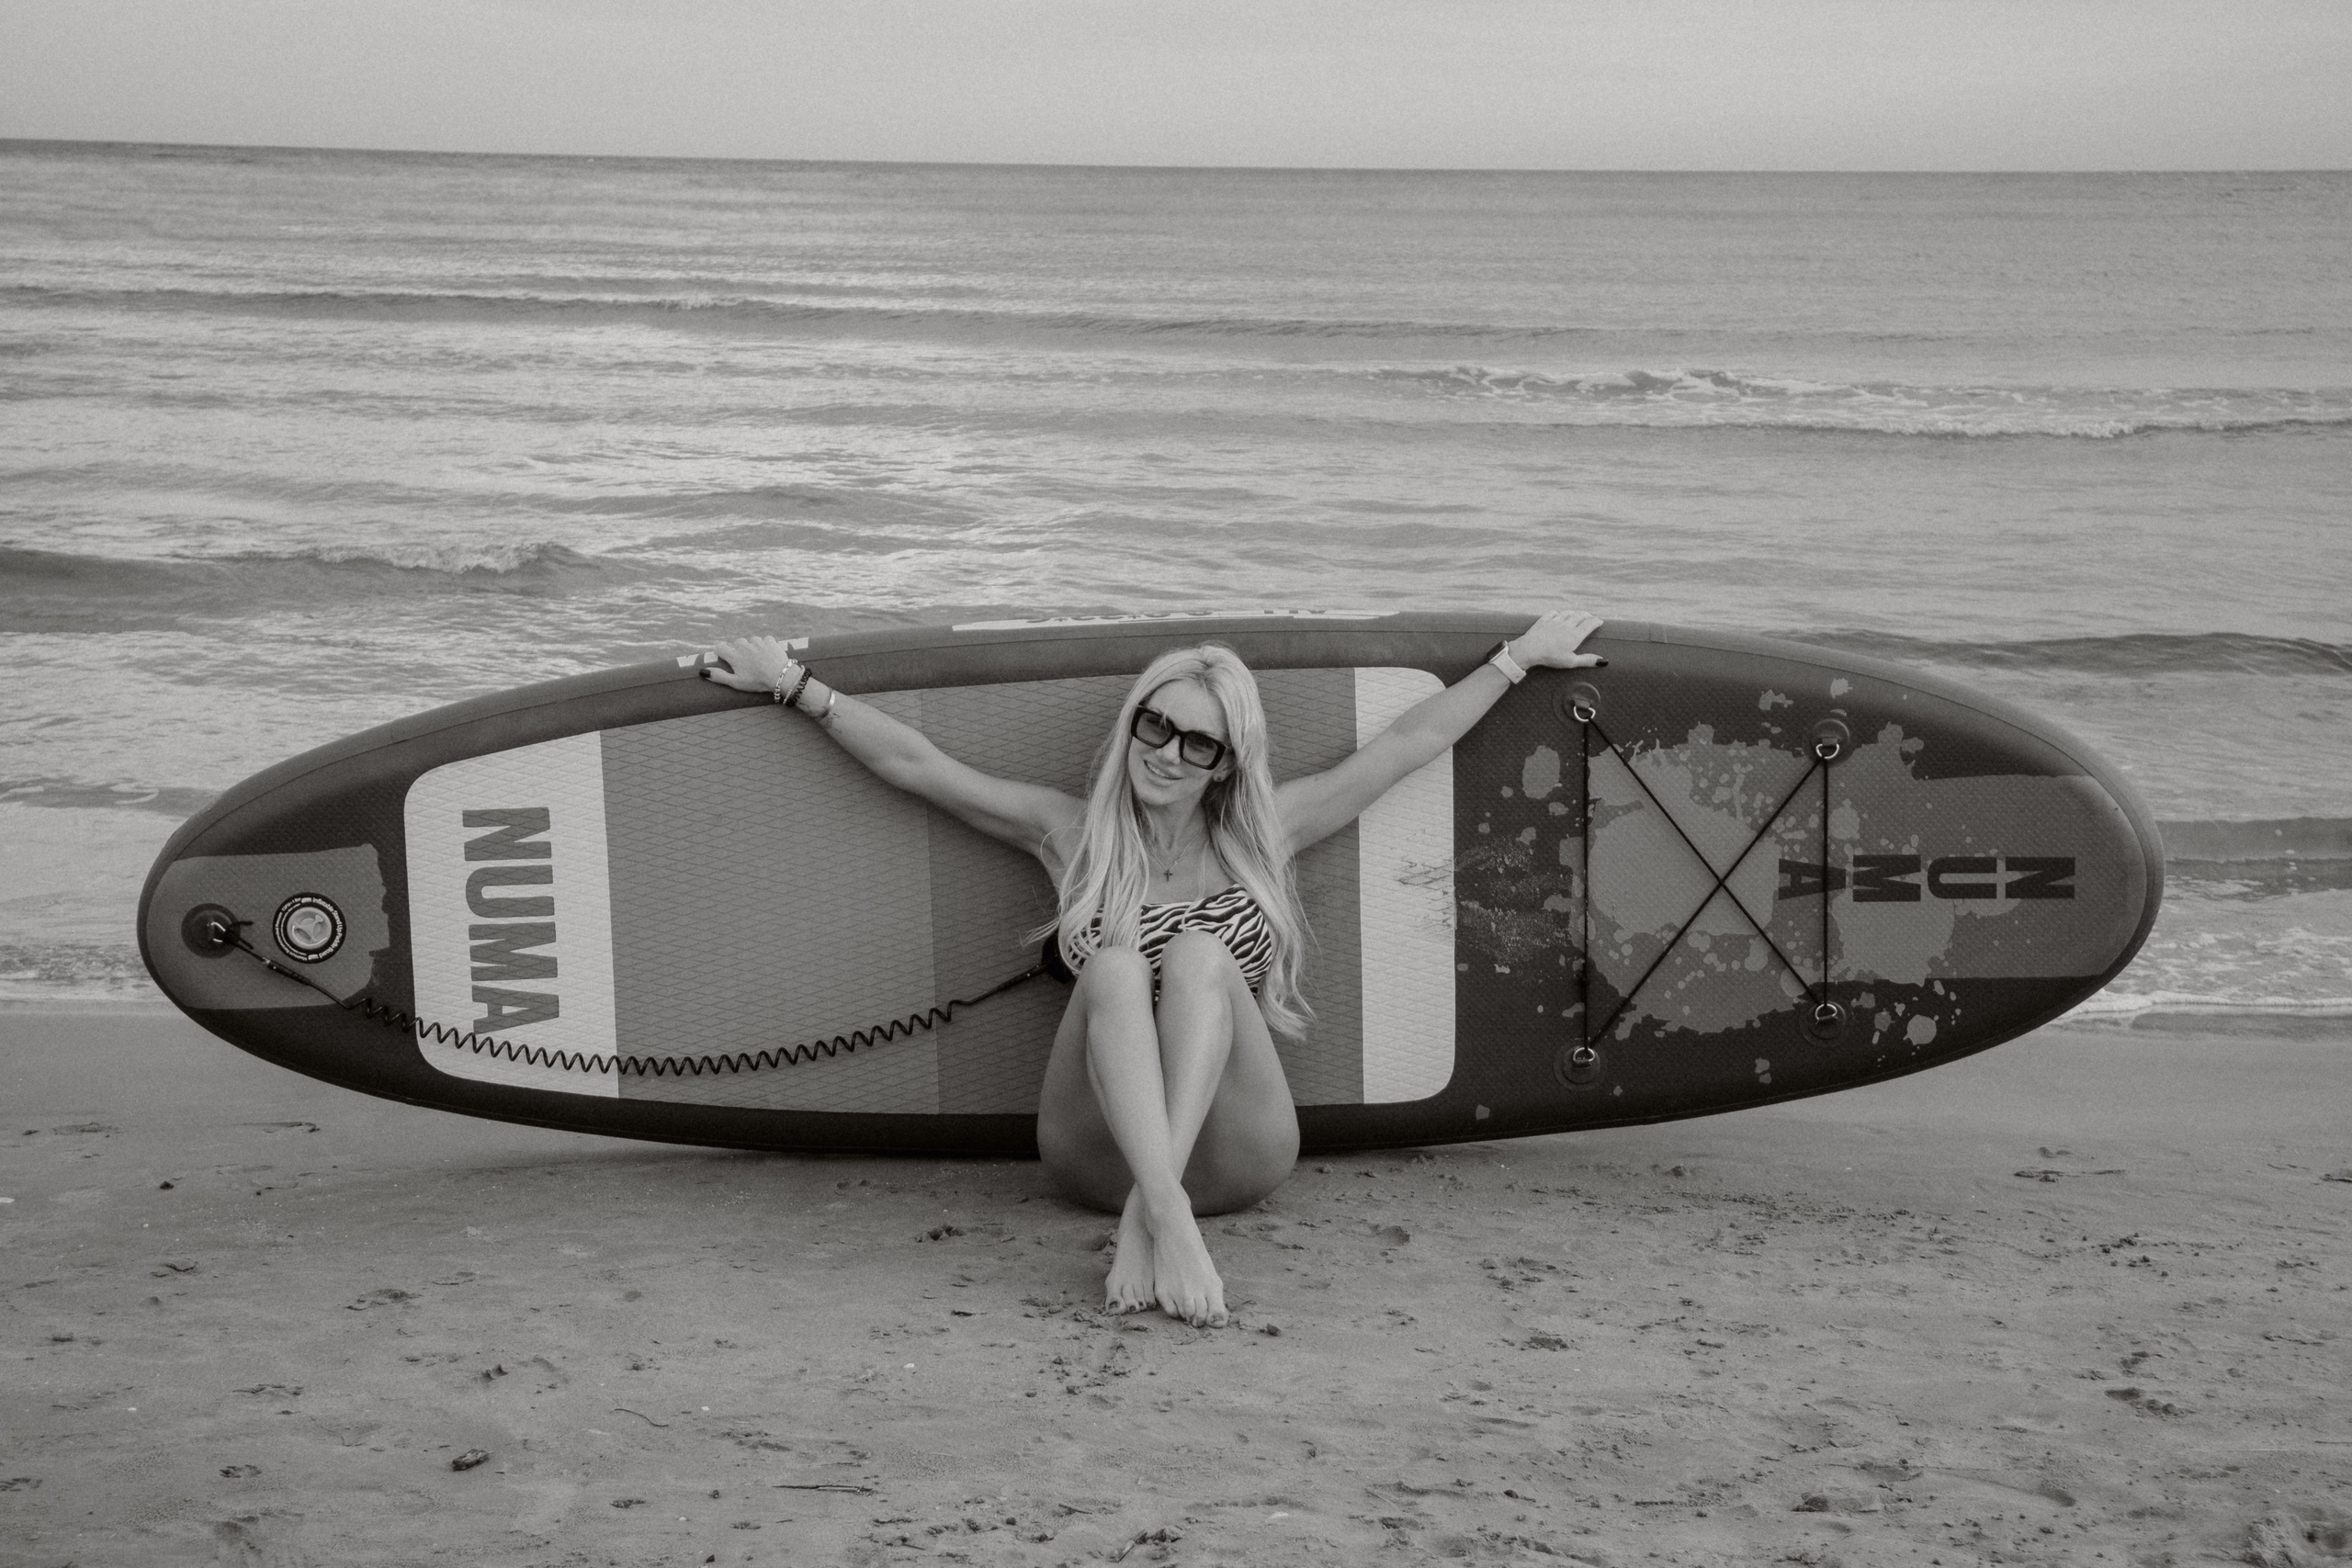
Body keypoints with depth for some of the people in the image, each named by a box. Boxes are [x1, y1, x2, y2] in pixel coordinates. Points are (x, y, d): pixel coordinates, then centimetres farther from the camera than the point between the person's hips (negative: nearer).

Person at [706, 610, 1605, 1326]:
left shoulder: (1263, 835, 16)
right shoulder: (1071, 835, 14)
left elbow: (1408, 743, 20)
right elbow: (916, 765, 14)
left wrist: (1516, 658, 24)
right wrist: (797, 688, 11)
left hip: (1237, 1153, 0)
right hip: (1097, 1155, 0)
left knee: (1200, 956, -26)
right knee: (1113, 965, -29)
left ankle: (1150, 1213, -45)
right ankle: (1166, 1215, -52)